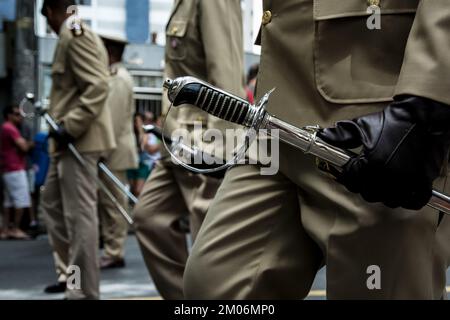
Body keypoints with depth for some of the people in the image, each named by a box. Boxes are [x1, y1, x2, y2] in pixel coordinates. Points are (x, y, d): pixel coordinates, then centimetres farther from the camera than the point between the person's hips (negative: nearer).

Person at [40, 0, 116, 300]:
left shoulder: (75, 33, -14)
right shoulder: (75, 34, 18)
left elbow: (98, 87, -22)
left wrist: (69, 127, -22)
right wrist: (60, 117, 19)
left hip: (79, 140, -11)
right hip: (68, 141, 11)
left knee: (79, 214, -8)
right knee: (53, 205, 21)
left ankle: (84, 291, -5)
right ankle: (71, 272, 28)